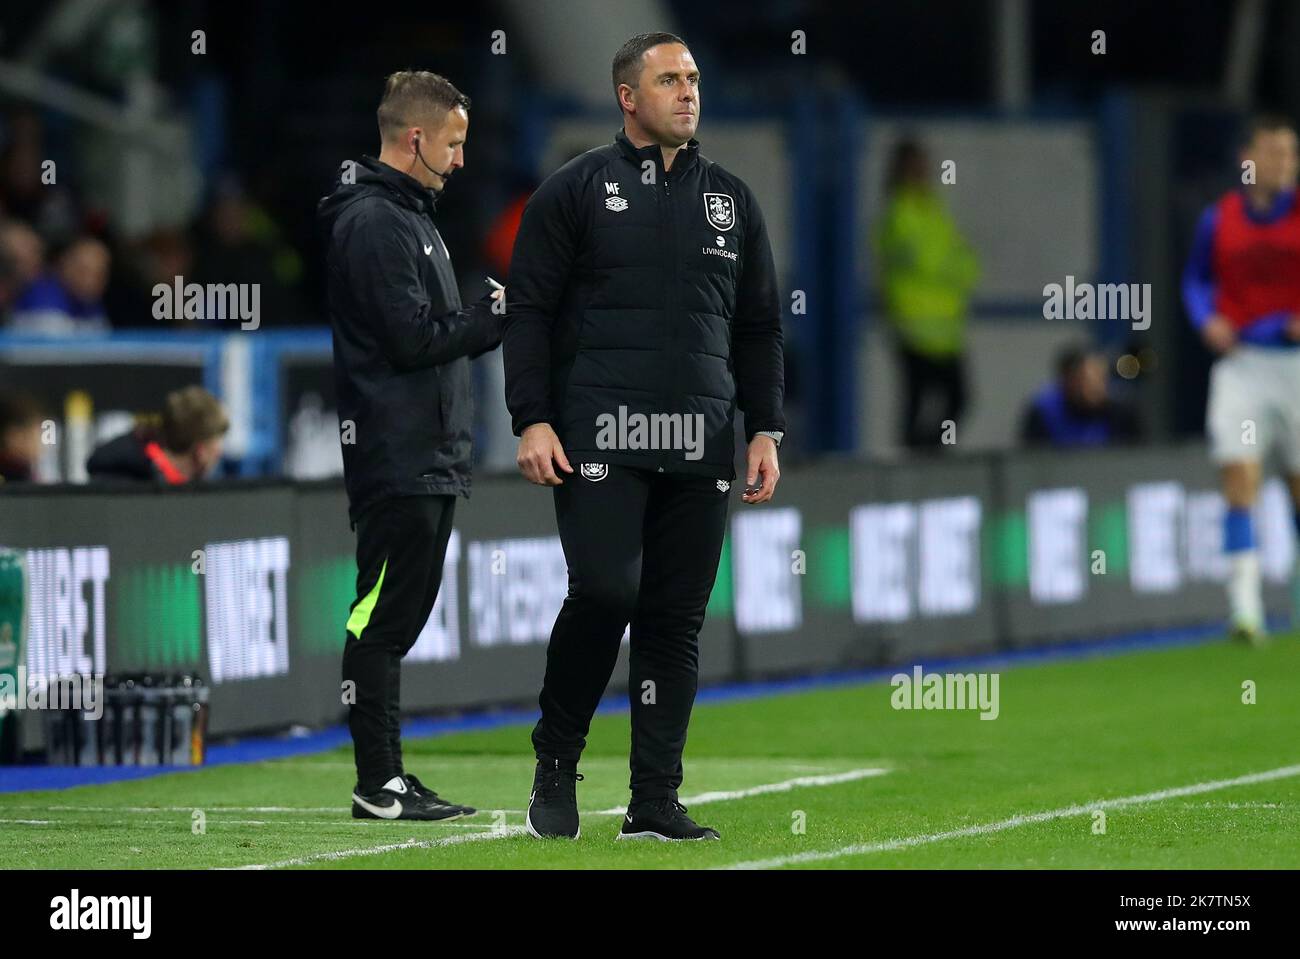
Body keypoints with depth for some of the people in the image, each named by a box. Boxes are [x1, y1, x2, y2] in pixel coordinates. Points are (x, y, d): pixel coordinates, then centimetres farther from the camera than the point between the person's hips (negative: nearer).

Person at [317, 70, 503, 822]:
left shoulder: (410, 216, 20)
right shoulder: (373, 222, -13)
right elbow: (415, 338, -18)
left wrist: (493, 316, 9)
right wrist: (501, 315, -10)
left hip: (430, 460, 10)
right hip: (398, 460, -10)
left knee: (396, 618, 12)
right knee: (382, 618, -7)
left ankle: (389, 779, 16)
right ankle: (379, 784, -5)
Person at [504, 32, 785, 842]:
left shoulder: (732, 199, 17)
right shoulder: (576, 191, 5)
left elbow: (759, 326, 20)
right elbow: (530, 310, 2)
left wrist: (765, 431, 11)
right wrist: (532, 422, -7)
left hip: (701, 446, 4)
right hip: (600, 435, -4)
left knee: (677, 620, 2)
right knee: (605, 591, -17)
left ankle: (656, 800, 6)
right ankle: (556, 761, 4)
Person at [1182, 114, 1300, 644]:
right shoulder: (1219, 219, 3)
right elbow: (1196, 278, 16)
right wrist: (1207, 319, -2)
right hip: (1240, 358, 0)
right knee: (1239, 476, -14)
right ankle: (1244, 606, -18)